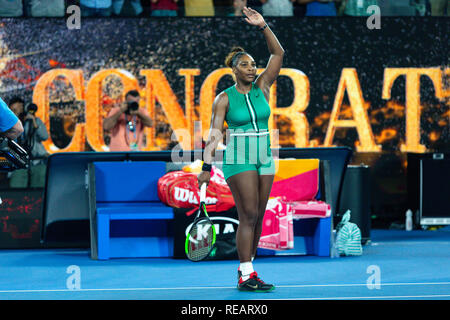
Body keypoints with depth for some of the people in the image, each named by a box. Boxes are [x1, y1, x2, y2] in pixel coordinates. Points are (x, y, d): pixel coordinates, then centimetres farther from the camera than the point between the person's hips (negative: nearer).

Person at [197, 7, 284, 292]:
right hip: (238, 159, -5)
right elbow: (214, 134, -8)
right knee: (248, 215, -10)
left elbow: (278, 54, 0)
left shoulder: (262, 87, 6)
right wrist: (207, 166, -17)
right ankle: (246, 276, -9)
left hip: (264, 159, 5)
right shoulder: (224, 99, -5)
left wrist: (263, 26, -10)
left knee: (258, 217, 6)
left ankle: (246, 267, 14)